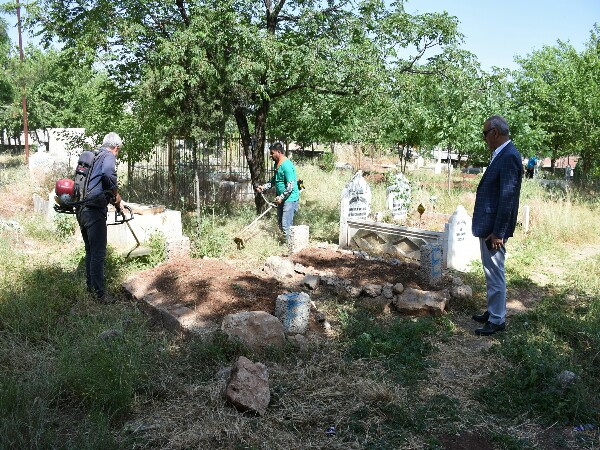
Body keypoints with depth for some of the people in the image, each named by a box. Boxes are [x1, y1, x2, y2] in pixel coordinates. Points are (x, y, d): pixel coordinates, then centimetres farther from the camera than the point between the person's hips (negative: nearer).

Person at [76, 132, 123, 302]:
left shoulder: (92, 158, 22)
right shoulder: (109, 157, -4)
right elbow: (108, 174, -26)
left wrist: (113, 200, 36)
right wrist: (116, 195, -12)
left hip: (81, 210, 9)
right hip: (94, 210, -9)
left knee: (90, 250, 20)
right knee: (98, 252, -4)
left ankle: (90, 285, 32)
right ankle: (99, 292, -1)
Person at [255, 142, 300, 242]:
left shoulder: (286, 165, -20)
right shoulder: (277, 164, 10)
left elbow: (290, 186, -22)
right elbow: (274, 180, 22)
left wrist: (281, 197, -18)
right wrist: (263, 187, 10)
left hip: (290, 199, -10)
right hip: (282, 199, 10)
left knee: (286, 225, -11)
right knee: (280, 223, 14)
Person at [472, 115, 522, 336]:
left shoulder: (509, 157, -19)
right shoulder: (501, 154, 11)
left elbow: (507, 198, -22)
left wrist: (497, 233, -21)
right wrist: (490, 229, 17)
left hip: (494, 228, -10)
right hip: (488, 226, 10)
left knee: (495, 274, 1)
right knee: (491, 273, 19)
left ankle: (497, 320, 12)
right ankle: (493, 311, 33)